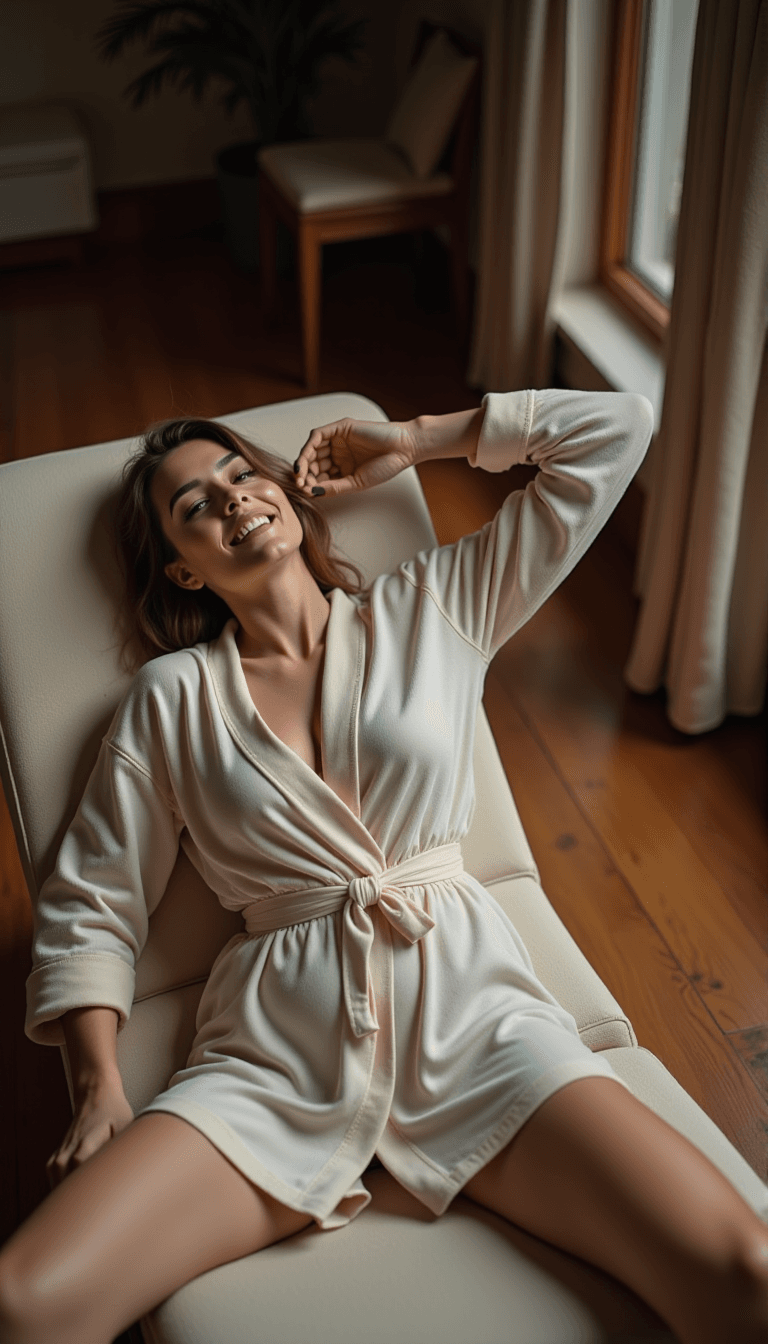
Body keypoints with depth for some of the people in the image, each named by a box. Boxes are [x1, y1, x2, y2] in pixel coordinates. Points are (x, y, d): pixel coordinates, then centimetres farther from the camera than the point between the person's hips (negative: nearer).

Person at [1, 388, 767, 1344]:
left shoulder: (432, 610, 13)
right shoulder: (173, 695, 11)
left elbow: (615, 430, 17)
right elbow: (88, 906, 11)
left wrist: (415, 440, 17)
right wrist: (99, 1088, -3)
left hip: (468, 1012, 0)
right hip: (276, 1051, 0)